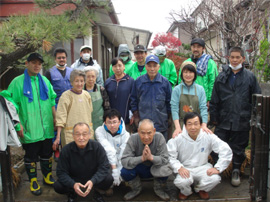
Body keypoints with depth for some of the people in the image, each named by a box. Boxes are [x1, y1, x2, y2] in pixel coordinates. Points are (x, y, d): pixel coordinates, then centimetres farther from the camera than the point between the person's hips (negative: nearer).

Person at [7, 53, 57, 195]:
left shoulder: (45, 81, 10)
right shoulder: (17, 82, -4)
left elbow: (52, 101, 14)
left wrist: (56, 118, 9)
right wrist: (18, 124, -12)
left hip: (47, 128, 4)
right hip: (29, 130, -4)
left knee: (47, 154, 14)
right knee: (31, 156, 7)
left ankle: (47, 176, 33)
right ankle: (33, 181, 25)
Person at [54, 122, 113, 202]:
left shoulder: (97, 147, -17)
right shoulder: (66, 150, -16)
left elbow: (104, 167, -19)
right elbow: (61, 172, -14)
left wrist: (93, 181, -35)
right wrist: (73, 184, -32)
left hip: (93, 179, 0)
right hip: (74, 180, 1)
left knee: (109, 179, -27)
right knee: (57, 186, -24)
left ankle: (96, 192, 7)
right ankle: (71, 193, 11)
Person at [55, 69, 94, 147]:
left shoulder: (87, 95, 7)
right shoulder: (66, 96, -8)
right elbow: (60, 117, -11)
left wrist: (90, 130, 11)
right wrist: (58, 137, -16)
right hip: (71, 134, -4)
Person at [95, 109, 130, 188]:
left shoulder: (125, 135, -11)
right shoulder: (100, 131, -14)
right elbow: (109, 150, -24)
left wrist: (118, 173, -24)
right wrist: (114, 168, -29)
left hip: (120, 165, 0)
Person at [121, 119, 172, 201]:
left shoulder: (159, 137, -23)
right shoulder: (133, 139, -23)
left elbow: (165, 159, -24)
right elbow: (124, 160, -28)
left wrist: (151, 157, -42)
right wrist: (142, 158, -43)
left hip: (155, 168, 0)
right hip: (139, 169, 1)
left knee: (165, 171, -32)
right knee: (124, 172, -27)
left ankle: (159, 189, 5)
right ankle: (136, 189, 8)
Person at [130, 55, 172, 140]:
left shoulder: (165, 82, 1)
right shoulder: (138, 81, 2)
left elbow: (169, 101, 8)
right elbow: (134, 100, 10)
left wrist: (167, 116, 8)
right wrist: (136, 115, 8)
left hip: (161, 124, 0)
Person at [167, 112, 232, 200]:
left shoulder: (208, 137, -10)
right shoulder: (178, 138, -14)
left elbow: (226, 151, -8)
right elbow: (169, 156, -15)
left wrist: (217, 168, -14)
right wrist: (179, 168, -27)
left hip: (202, 167, 2)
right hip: (185, 169, -2)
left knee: (215, 179, -26)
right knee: (181, 181, -34)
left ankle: (200, 189, 14)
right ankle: (185, 192, 10)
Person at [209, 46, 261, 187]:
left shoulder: (250, 77, 2)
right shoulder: (221, 77, 4)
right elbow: (214, 101, 6)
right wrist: (214, 118, 3)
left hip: (242, 122, 0)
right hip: (223, 121, 1)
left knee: (239, 148, 12)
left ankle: (236, 171, 34)